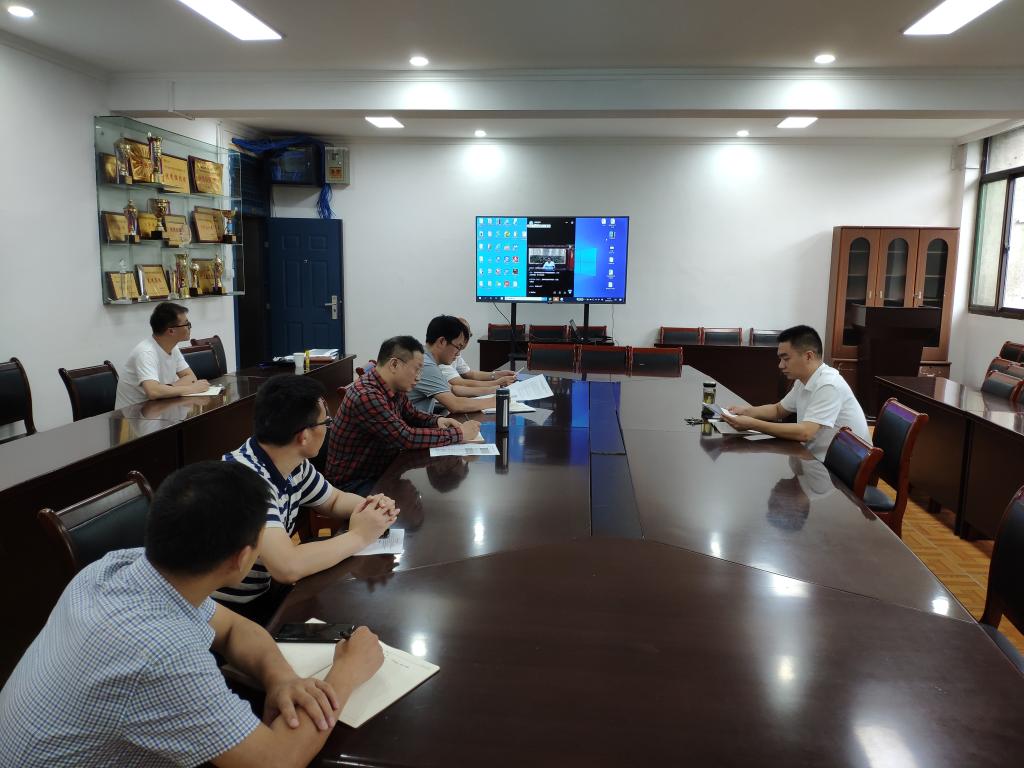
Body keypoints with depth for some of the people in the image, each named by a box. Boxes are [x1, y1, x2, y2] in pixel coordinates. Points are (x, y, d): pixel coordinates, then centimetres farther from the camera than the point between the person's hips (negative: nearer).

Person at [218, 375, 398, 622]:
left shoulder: (295, 466, -4)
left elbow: (336, 500, 14)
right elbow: (287, 567, -37)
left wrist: (373, 507, -8)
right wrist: (359, 536, -23)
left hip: (262, 593, 7)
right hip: (224, 614, -7)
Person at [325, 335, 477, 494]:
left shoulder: (396, 388, 1)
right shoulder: (366, 396, -27)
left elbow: (411, 415, 20)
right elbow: (407, 437, -27)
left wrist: (437, 421, -1)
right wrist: (459, 434, -20)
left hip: (383, 471, 8)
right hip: (354, 483, -8)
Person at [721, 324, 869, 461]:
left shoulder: (828, 385, -22)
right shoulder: (803, 381, 5)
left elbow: (804, 433, -30)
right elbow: (779, 410, 19)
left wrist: (752, 424, -28)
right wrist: (747, 411, 1)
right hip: (820, 459, 7)